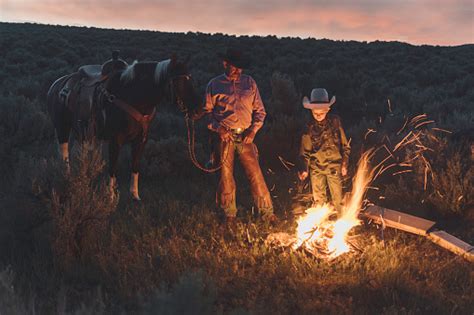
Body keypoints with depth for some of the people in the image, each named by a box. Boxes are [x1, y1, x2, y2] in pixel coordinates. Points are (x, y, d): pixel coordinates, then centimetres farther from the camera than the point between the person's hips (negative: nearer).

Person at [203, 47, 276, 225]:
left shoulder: (249, 83, 8)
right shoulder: (214, 85, 4)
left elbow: (260, 110, 10)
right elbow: (207, 111, 7)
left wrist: (254, 129, -5)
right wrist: (217, 128, -10)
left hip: (245, 137, 1)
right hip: (224, 137, -1)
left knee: (255, 174, -3)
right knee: (226, 176, 6)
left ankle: (267, 212, 6)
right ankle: (229, 214, 21)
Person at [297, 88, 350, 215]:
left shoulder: (335, 122, -4)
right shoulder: (310, 128, -4)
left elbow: (345, 145, 4)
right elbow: (305, 151, 1)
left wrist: (344, 164, 1)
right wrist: (303, 169, -8)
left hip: (334, 166, -1)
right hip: (316, 168, 1)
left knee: (337, 198, 4)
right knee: (318, 199, 8)